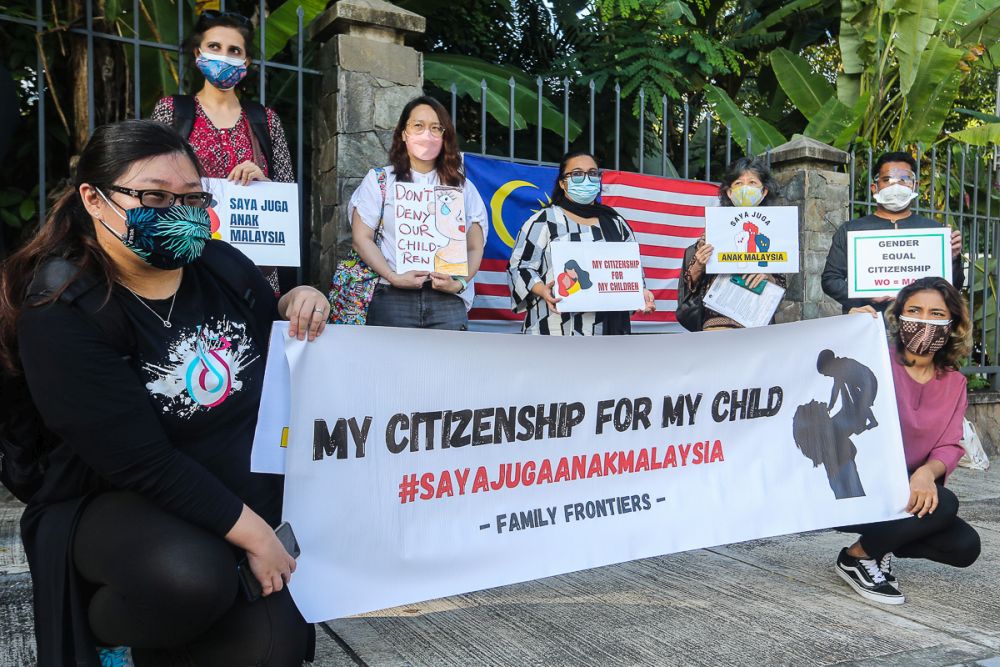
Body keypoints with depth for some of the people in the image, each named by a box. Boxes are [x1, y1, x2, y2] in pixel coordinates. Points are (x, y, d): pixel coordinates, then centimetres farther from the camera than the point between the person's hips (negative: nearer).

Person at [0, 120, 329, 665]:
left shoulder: (222, 265, -1)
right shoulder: (63, 313, -19)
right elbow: (141, 462, -25)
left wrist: (296, 308, -8)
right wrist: (253, 533, -24)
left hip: (243, 501, 6)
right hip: (111, 508, -5)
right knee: (189, 579, -37)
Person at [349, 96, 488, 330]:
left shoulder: (463, 187, 14)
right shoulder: (379, 180, 9)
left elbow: (475, 247, 11)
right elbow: (362, 238, 3)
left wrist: (459, 283, -7)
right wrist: (393, 277, -11)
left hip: (448, 300, 1)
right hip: (393, 296, -1)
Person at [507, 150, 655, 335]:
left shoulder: (615, 222, 19)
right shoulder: (544, 221, 5)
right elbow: (520, 266, 0)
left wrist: (641, 292, 3)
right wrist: (542, 290, -18)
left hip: (610, 329, 5)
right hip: (559, 330, -4)